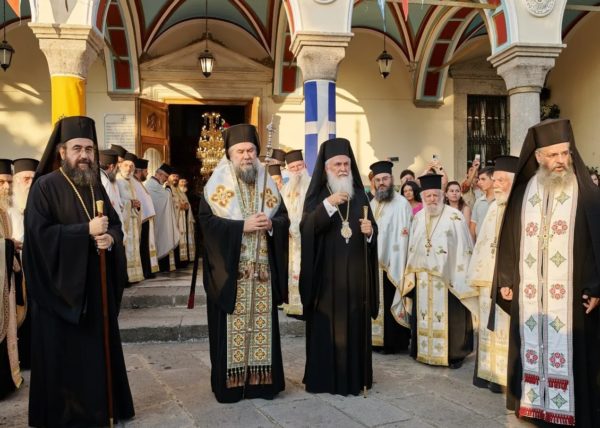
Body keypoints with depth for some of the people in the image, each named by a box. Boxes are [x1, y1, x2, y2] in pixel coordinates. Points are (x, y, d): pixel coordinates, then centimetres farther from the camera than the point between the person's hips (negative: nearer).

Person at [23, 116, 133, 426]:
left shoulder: (96, 186, 11)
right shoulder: (45, 186, -9)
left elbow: (115, 224, 13)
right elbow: (37, 234, -18)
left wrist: (110, 238, -10)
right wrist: (87, 231, -21)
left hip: (96, 287, 6)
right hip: (62, 287, -6)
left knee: (97, 348, 12)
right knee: (65, 356, 2)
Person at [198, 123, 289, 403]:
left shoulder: (267, 183, 10)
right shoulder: (217, 184, -2)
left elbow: (284, 217, 10)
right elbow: (206, 221, -11)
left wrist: (270, 224, -12)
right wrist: (243, 226, -19)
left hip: (262, 269, 4)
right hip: (229, 269, -3)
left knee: (262, 323, 7)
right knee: (232, 326, 2)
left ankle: (261, 379, 18)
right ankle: (230, 383, 13)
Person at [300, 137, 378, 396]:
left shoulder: (359, 195, 10)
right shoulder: (317, 195, 0)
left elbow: (373, 231, 13)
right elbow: (306, 228, -17)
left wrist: (370, 231, -11)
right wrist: (328, 205, -29)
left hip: (355, 273, 3)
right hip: (326, 274, -3)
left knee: (354, 325, 6)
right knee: (325, 325, 0)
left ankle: (354, 377, 17)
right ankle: (323, 377, 11)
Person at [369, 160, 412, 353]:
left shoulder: (402, 203, -9)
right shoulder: (372, 204, 13)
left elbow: (403, 236, -13)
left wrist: (397, 264, -17)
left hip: (392, 263, -6)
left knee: (391, 304, 1)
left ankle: (394, 342, 11)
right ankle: (377, 338, 22)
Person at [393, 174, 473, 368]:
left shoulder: (454, 217, -9)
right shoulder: (418, 218, 9)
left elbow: (463, 248, -10)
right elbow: (412, 249, 12)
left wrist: (460, 277, -12)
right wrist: (410, 275, 10)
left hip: (447, 277, -5)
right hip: (422, 277, 5)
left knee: (450, 318, 2)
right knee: (425, 315, 13)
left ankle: (455, 353, 16)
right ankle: (425, 351, 25)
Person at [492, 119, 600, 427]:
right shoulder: (523, 194, 6)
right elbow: (509, 240, 9)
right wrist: (505, 281, 7)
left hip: (571, 293, -3)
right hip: (528, 295, 3)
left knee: (568, 353, 3)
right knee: (530, 349, 11)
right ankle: (532, 402, 24)